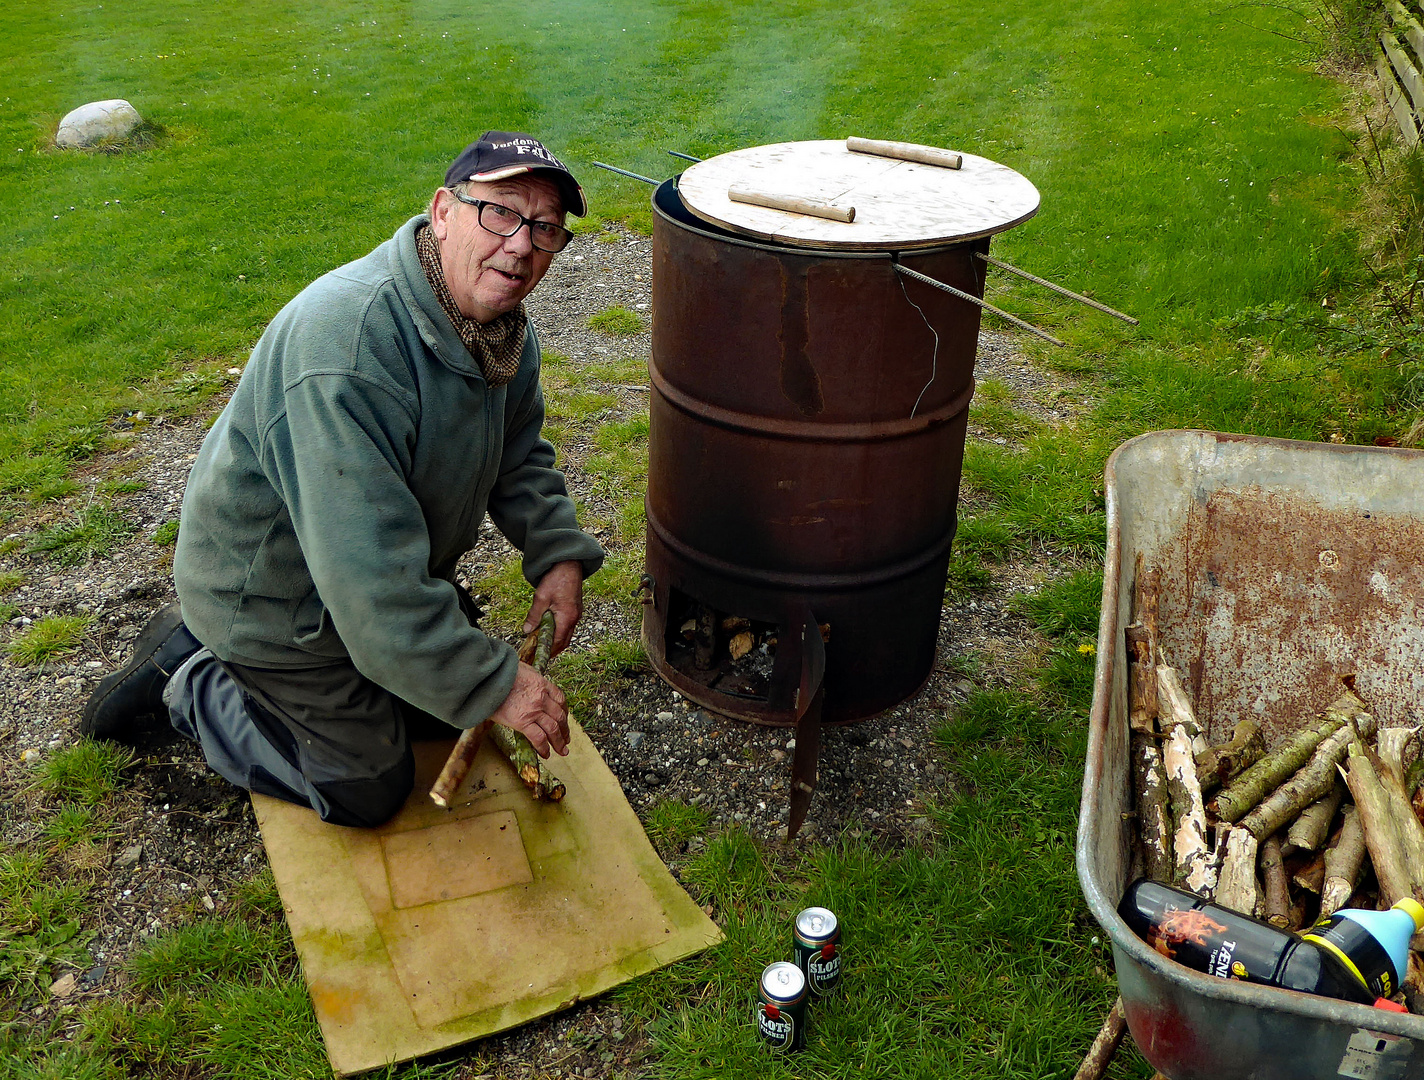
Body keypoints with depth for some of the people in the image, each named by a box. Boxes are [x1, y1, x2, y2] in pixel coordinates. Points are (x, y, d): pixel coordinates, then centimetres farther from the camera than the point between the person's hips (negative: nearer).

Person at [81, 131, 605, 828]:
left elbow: (519, 454, 9)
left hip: (395, 573, 8)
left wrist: (557, 553, -8)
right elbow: (369, 578, -39)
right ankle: (187, 684, 19)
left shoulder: (501, 321, -8)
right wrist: (493, 686, -32)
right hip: (275, 595, -8)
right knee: (368, 791, 1)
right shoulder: (349, 351, -39)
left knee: (446, 704, 20)